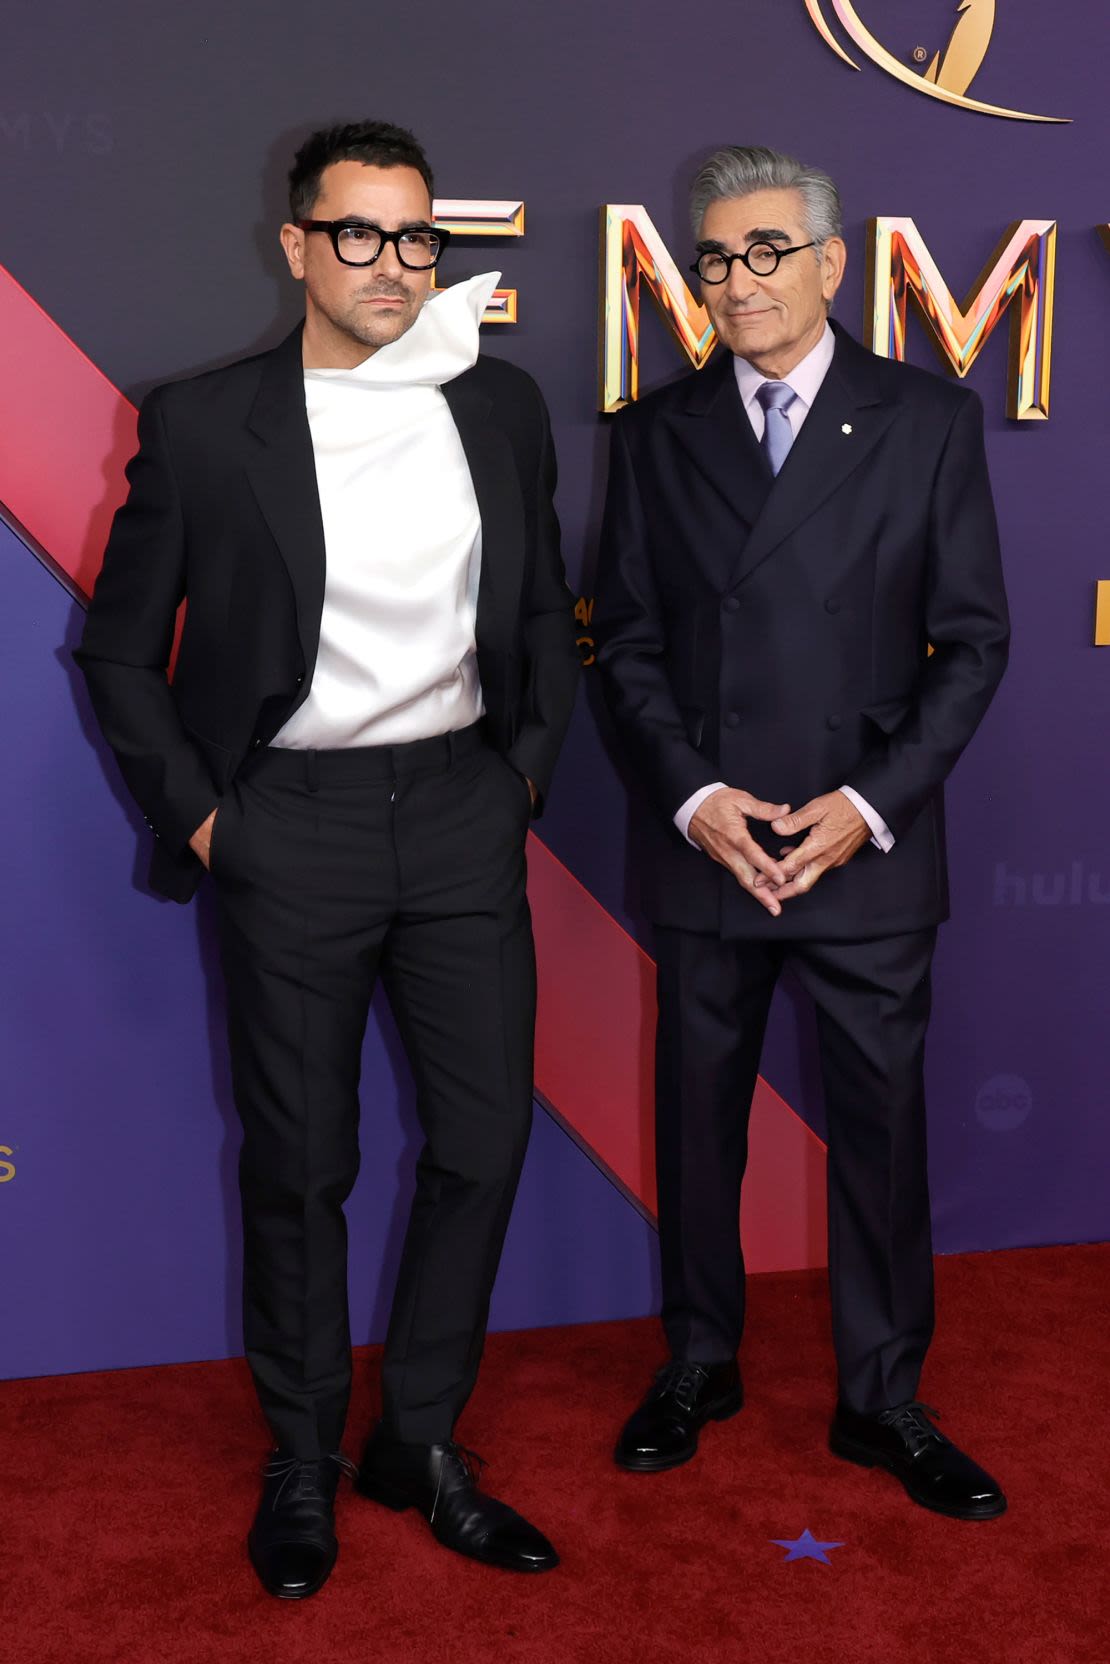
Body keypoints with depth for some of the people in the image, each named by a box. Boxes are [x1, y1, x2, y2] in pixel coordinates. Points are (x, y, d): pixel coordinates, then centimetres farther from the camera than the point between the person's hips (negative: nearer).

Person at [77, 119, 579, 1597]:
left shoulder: (502, 408, 5)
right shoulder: (205, 426, -4)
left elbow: (545, 613, 15)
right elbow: (121, 649, 3)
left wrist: (529, 768, 6)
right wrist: (192, 813, -3)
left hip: (464, 813, 3)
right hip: (294, 824, -3)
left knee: (486, 1136, 6)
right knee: (300, 1162, 7)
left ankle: (422, 1443, 26)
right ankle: (302, 1461, 27)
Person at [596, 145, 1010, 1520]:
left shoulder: (927, 419, 1)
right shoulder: (658, 434, 6)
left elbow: (974, 639, 0)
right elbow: (628, 640, 5)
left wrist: (871, 804, -11)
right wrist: (692, 796, -9)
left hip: (870, 844, -1)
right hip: (706, 843, 2)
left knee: (881, 1121, 7)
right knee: (696, 1114, 12)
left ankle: (882, 1398, 24)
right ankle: (698, 1364, 31)